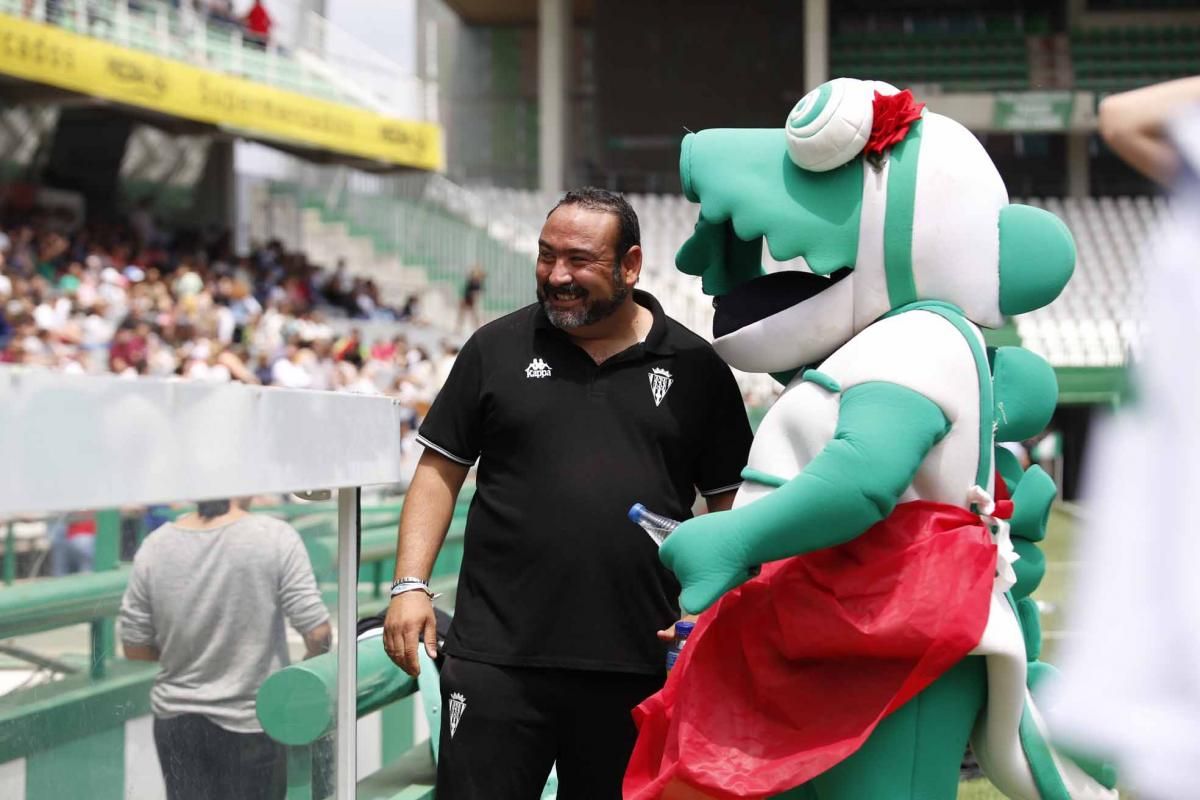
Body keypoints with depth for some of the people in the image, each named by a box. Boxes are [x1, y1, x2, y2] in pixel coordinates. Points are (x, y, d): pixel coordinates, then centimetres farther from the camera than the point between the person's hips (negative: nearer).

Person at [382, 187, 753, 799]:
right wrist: (410, 584, -2)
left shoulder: (695, 367, 6)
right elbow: (440, 470, 9)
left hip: (639, 666, 1)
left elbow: (730, 501, 9)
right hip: (499, 657, 0)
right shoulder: (497, 348, 6)